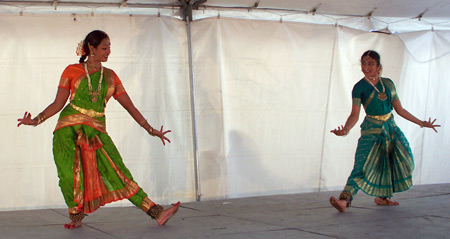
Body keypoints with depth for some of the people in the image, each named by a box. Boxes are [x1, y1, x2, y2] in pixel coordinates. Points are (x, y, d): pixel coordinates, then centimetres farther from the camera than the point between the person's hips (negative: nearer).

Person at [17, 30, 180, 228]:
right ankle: (76, 216, 6)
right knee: (68, 176, -13)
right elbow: (58, 104, 7)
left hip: (96, 131, 1)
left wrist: (151, 130, 13)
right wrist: (36, 120, -5)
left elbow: (129, 106, 16)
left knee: (118, 173, -8)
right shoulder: (72, 71, 7)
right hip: (69, 129, -1)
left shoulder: (110, 76, 16)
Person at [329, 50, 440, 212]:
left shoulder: (388, 83, 7)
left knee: (402, 161, 5)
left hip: (391, 128, 6)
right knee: (363, 164, -19)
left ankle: (383, 196, 18)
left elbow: (399, 109, 13)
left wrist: (421, 123, 15)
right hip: (372, 129, -5)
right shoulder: (360, 87, -5)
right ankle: (345, 199, -28)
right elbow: (355, 114, -12)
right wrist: (346, 129, -31)